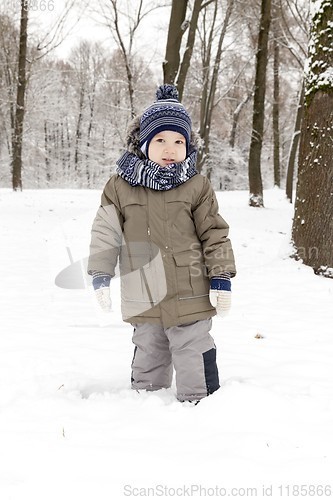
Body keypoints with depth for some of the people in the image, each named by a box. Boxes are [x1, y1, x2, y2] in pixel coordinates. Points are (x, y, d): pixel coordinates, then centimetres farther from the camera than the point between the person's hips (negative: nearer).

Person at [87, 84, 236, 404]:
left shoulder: (197, 187, -4)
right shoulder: (119, 187, -1)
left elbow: (215, 234, -1)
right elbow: (105, 233, 4)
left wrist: (221, 278, -4)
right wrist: (100, 276, 1)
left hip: (189, 296, -2)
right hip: (143, 301, 2)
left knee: (193, 351, 3)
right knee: (148, 353, 20)